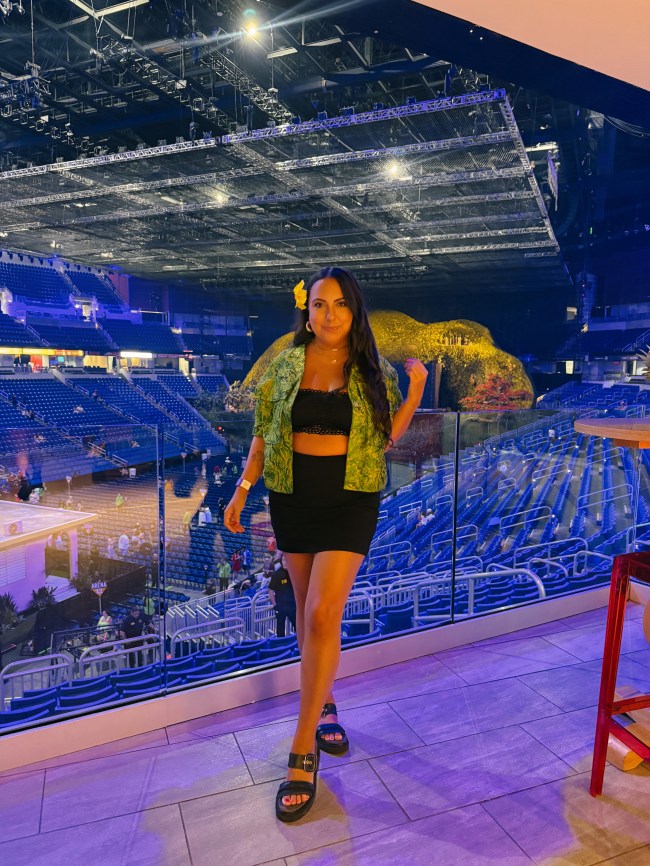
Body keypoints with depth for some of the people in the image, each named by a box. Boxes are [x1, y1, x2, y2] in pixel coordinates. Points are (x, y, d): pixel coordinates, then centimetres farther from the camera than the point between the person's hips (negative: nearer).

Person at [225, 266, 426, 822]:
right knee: (308, 613, 14)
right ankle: (324, 705, 37)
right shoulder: (285, 366, 2)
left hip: (350, 502, -2)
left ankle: (302, 751, 4)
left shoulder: (373, 371, -1)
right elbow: (263, 434, 7)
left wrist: (417, 390, -7)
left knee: (323, 616, -9)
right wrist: (242, 489, 2)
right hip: (292, 500, 3)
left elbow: (387, 437, 3)